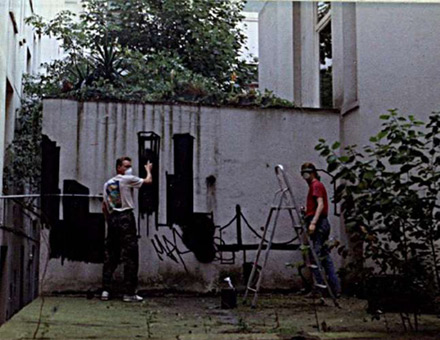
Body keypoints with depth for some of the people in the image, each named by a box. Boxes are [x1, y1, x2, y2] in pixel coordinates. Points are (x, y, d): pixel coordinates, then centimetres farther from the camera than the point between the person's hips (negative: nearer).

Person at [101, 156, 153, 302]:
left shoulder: (107, 184, 16)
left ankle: (105, 290, 8)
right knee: (130, 257, -4)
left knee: (110, 256, 10)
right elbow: (148, 181, 6)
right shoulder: (127, 179, -3)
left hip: (112, 219, 7)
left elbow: (104, 206, 16)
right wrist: (148, 170, 25)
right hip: (126, 218, -7)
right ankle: (129, 293, -5)